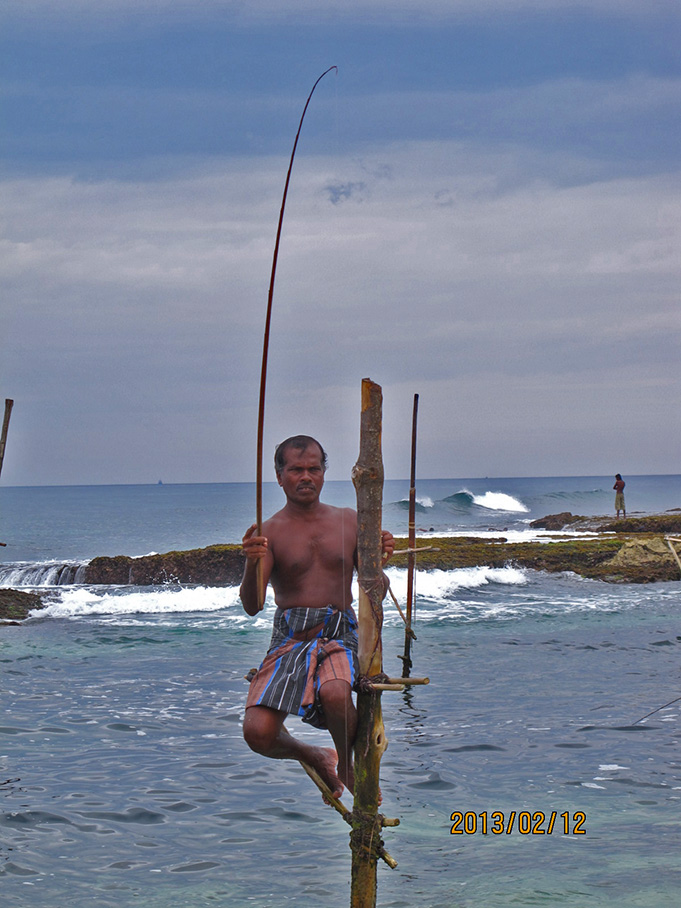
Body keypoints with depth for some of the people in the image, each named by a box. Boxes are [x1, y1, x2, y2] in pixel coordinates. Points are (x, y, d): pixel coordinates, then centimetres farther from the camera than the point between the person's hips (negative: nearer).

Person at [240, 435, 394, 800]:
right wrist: (251, 564, -28)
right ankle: (315, 758, 15)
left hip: (339, 634, 0)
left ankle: (348, 763, -2)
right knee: (257, 734, -22)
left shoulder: (349, 521, 13)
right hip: (289, 637, 0)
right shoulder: (270, 532, 4)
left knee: (335, 692, -36)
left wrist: (379, 562, -9)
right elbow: (251, 606, -8)